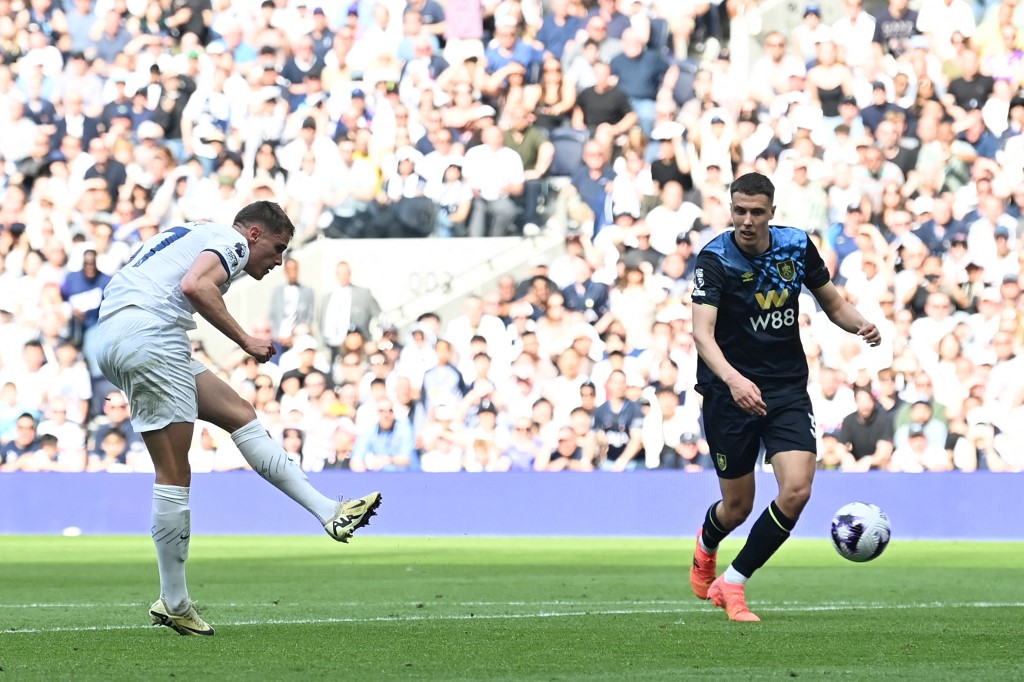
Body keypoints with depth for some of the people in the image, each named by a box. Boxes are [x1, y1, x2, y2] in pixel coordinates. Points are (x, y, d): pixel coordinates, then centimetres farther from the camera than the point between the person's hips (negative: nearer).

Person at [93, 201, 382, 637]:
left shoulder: (192, 236, 31)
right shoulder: (231, 241, 2)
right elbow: (195, 286, -17)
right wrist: (246, 341, -10)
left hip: (111, 339, 10)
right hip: (150, 335, -10)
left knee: (239, 414, 12)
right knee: (174, 475, -5)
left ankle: (330, 512, 8)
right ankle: (174, 604, -1)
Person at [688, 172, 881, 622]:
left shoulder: (797, 246, -2)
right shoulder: (715, 259, -16)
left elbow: (832, 302, 13)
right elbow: (702, 332, -28)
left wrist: (859, 325, -9)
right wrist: (733, 379, -45)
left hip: (787, 390, 3)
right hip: (729, 393, -3)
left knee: (796, 490, -16)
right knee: (738, 506, 7)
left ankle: (732, 583, 1)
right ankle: (706, 545, 46)